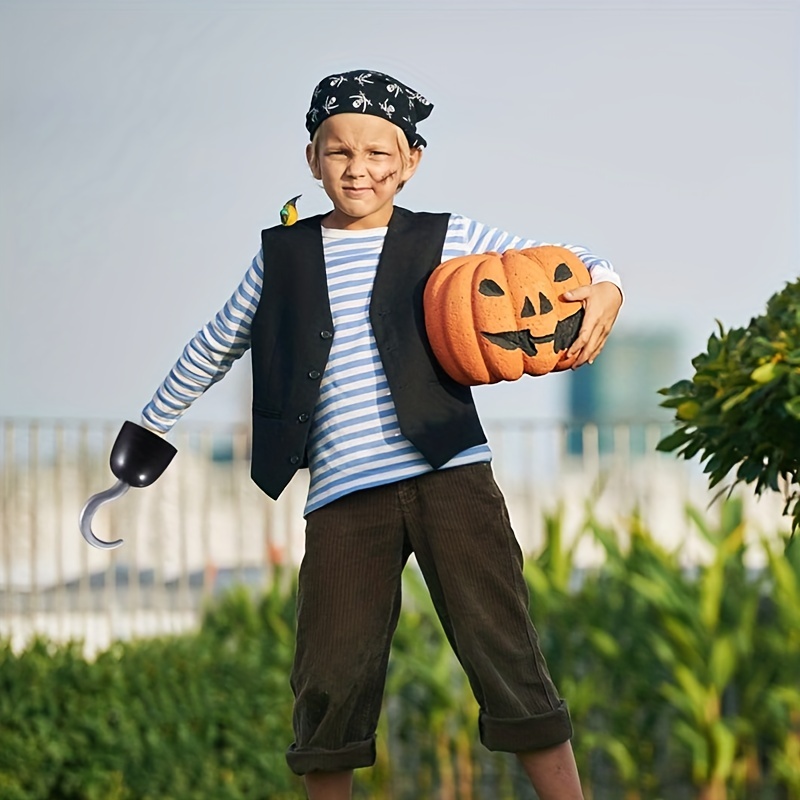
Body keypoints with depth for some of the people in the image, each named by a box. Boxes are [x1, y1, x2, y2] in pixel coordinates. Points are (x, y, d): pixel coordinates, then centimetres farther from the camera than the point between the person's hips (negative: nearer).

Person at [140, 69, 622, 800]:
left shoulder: (450, 240, 9)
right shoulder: (283, 256, 15)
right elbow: (215, 348, 29)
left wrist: (604, 290, -9)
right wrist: (153, 425, 36)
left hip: (450, 473, -2)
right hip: (344, 494, 2)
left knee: (506, 656, -6)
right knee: (332, 684, -2)